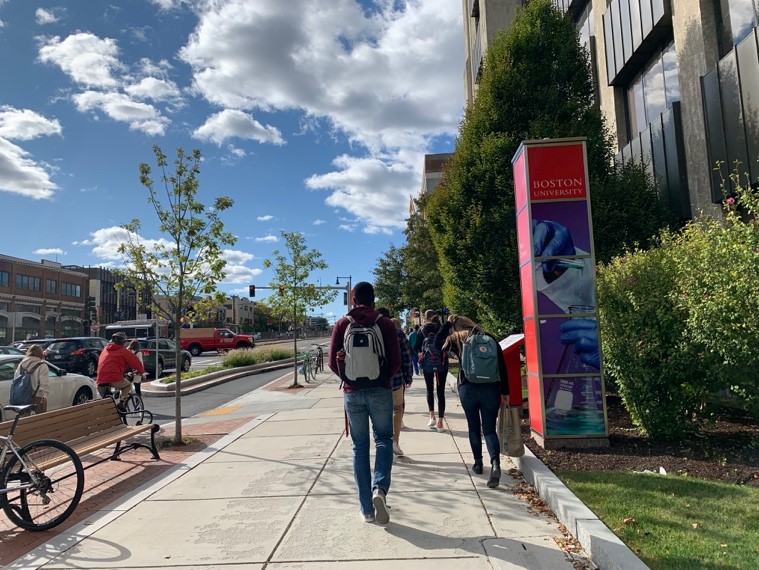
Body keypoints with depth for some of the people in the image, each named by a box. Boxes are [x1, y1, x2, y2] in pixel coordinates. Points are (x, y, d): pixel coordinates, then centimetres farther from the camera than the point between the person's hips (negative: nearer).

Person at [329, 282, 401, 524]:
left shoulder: (342, 325, 0)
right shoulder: (385, 324, -2)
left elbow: (333, 362, -1)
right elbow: (396, 360, -5)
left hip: (353, 392, 1)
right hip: (380, 390, -1)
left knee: (360, 446, 10)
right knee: (383, 440, 13)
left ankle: (367, 509, 13)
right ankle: (379, 488, -12)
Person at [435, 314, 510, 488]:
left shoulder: (456, 338, 3)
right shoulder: (489, 337, 5)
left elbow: (437, 342, 22)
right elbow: (502, 366, 3)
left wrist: (448, 323, 22)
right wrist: (504, 391, 8)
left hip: (467, 388, 0)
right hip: (491, 388, 1)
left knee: (473, 427, 16)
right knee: (489, 429, 4)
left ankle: (478, 463, 23)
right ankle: (495, 463, -16)